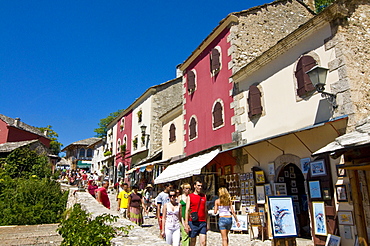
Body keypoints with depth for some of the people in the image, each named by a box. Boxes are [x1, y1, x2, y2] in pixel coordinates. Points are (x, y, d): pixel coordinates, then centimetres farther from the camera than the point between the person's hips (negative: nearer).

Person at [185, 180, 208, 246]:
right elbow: (187, 210, -4)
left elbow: (205, 210, 15)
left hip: (202, 222, 2)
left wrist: (207, 223, 12)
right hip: (193, 222, -2)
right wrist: (186, 224, -10)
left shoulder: (204, 196, 11)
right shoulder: (190, 196, 0)